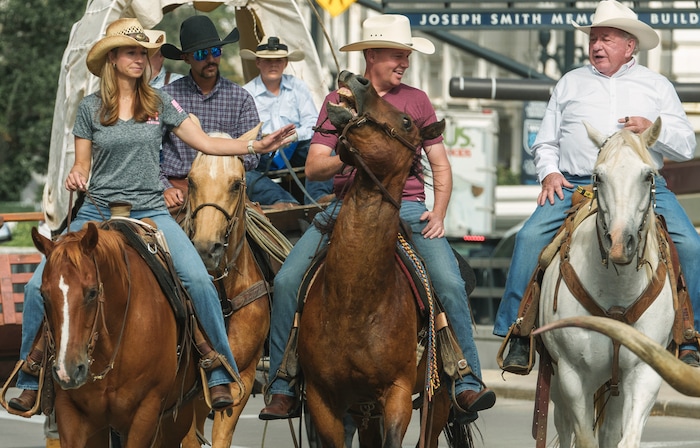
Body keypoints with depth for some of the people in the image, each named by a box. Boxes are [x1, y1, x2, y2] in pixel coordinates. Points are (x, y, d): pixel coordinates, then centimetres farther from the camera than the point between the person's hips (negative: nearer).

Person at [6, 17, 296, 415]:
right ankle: (31, 380, 3)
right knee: (40, 285, -14)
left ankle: (221, 377, -11)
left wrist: (257, 146, -4)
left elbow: (205, 142, 6)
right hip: (97, 212, 0)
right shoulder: (91, 108, 5)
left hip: (150, 212, 0)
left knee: (199, 280, -24)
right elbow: (82, 166, 8)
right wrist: (75, 178, -15)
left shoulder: (160, 103, 6)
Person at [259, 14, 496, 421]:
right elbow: (314, 167, 4)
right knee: (287, 281, -15)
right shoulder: (338, 101, 10)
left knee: (450, 283, -24)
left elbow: (441, 165, 13)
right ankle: (283, 390, -5)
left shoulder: (416, 100, 12)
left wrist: (439, 212, -4)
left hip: (407, 206, 0)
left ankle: (468, 383, -16)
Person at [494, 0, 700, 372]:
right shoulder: (571, 83, 18)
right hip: (575, 186, 1)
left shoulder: (657, 86, 16)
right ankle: (518, 334, -16)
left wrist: (654, 129, -8)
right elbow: (545, 142, 21)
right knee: (530, 237, -22)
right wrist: (548, 172, 0)